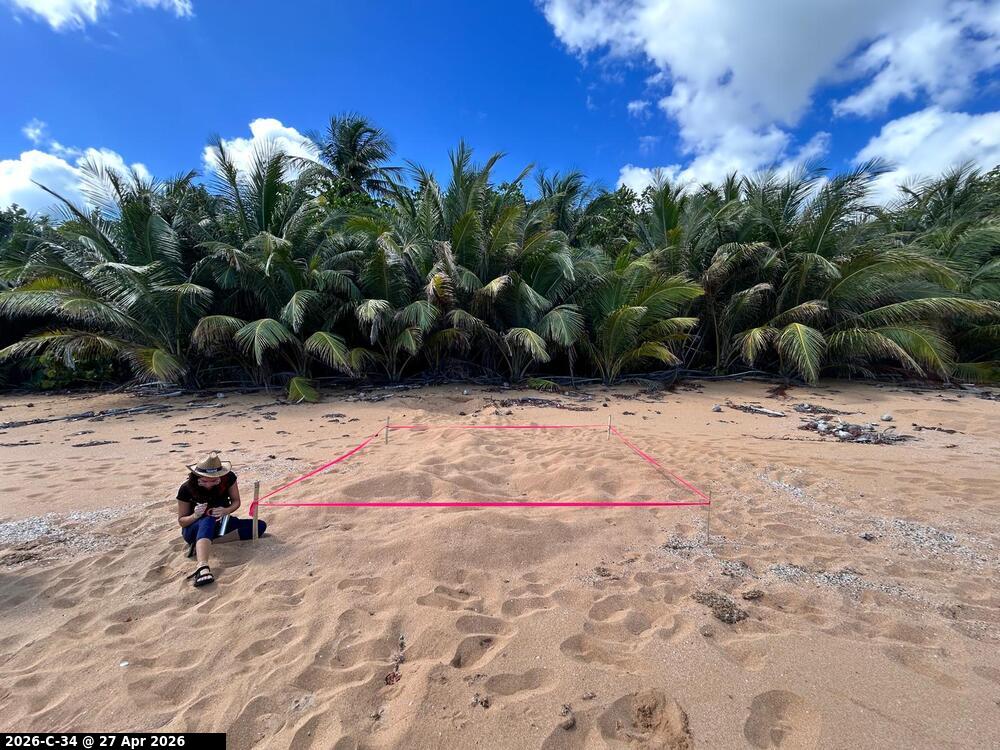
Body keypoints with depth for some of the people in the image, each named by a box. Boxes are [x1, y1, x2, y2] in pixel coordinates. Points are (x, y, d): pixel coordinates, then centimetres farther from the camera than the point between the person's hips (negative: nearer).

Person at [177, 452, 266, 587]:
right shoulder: (186, 489, -19)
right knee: (208, 521, -40)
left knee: (260, 526, -16)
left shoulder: (228, 478, -16)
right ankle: (202, 566, -62)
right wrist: (195, 515, -31)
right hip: (194, 529, -3)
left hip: (220, 525, 4)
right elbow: (181, 520, -9)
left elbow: (236, 501, -4)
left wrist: (226, 511, -26)